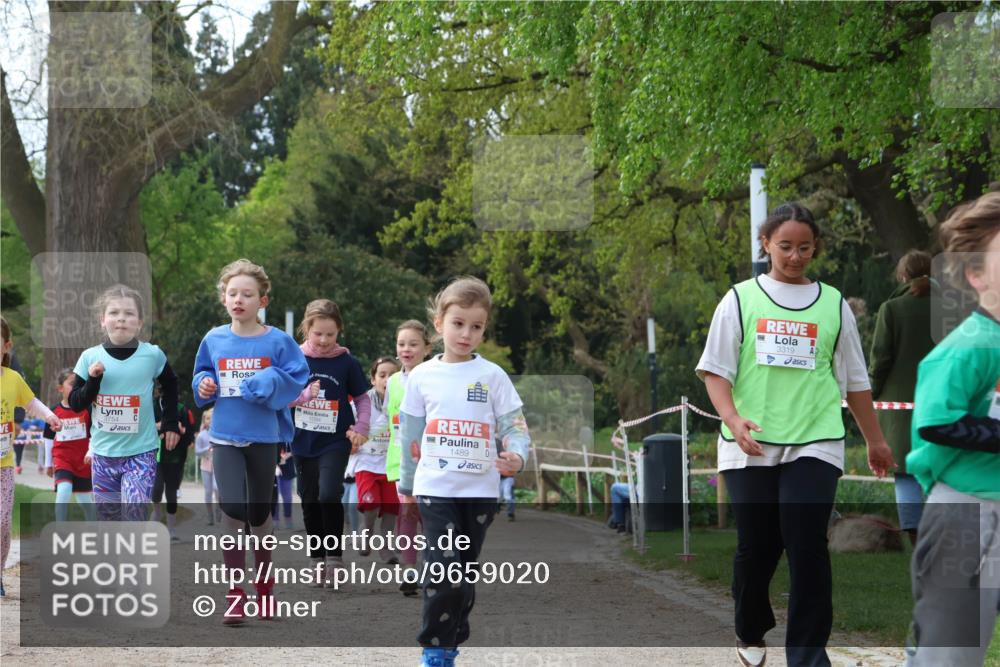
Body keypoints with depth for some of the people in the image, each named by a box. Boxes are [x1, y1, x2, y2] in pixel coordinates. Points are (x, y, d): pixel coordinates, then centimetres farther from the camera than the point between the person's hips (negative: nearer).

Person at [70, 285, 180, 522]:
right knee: (110, 519, 10)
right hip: (103, 452, 2)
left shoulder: (152, 355, -5)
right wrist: (93, 380, -16)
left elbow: (170, 385, 14)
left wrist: (170, 422, 10)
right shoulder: (90, 357, -3)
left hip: (141, 452, -2)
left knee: (134, 518, -12)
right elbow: (75, 404, 0)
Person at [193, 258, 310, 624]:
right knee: (232, 511, -13)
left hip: (263, 438, 0)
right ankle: (234, 593, -4)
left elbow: (295, 378, -8)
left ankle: (264, 584, 33)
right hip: (225, 438, 0)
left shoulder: (277, 341, -4)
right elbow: (202, 376, 17)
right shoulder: (214, 340, 3)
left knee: (259, 514, 11)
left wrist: (266, 383, -21)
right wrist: (204, 385, -4)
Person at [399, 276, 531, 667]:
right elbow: (411, 435, 12)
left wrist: (516, 457, -25)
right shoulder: (422, 377, 3)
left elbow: (514, 426, -4)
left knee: (466, 573, 10)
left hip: (480, 490, 1)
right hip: (435, 488, -1)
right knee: (445, 569, -15)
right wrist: (406, 484, 17)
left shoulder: (492, 376, 0)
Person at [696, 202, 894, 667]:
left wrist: (875, 440, 19)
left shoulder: (832, 304, 9)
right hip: (752, 447, 0)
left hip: (814, 444, 0)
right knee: (756, 547, 7)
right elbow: (715, 369, 1)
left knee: (807, 547, -11)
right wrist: (733, 420, -15)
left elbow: (855, 379, 16)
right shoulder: (741, 299, 5)